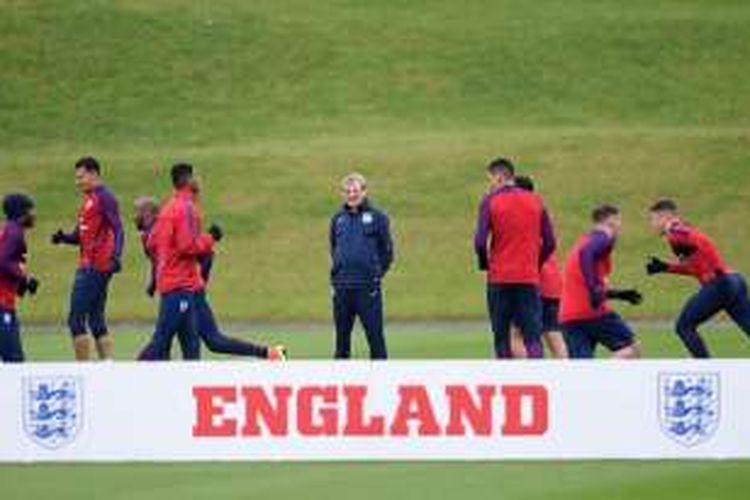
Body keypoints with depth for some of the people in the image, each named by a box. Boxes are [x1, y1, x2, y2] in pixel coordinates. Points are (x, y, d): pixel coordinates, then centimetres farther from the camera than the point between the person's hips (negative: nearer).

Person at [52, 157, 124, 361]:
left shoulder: (104, 197, -9)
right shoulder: (89, 200, 19)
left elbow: (117, 230, -18)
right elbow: (81, 235, 23)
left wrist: (116, 256, -31)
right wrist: (64, 237, 4)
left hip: (96, 268, -10)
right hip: (87, 266, 10)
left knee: (76, 319, -10)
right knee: (96, 321, 11)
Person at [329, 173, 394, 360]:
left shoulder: (377, 218, -1)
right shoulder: (338, 219, 11)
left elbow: (387, 251, 3)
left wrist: (376, 273, 1)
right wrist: (338, 271, 13)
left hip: (368, 288, -4)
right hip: (342, 288, 4)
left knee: (375, 335, -3)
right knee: (342, 336, 8)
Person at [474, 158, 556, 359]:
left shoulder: (490, 201, -3)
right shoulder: (536, 201, 7)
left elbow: (480, 242, -10)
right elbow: (550, 242, 6)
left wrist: (485, 264, 8)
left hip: (499, 278, -2)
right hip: (530, 279, 2)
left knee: (501, 338, 9)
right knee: (533, 338, -2)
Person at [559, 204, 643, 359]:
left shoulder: (585, 240, 25)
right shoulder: (604, 238, -3)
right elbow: (586, 253, -26)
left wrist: (620, 294, 35)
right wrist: (594, 289, -30)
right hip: (592, 312, -8)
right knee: (631, 348, 0)